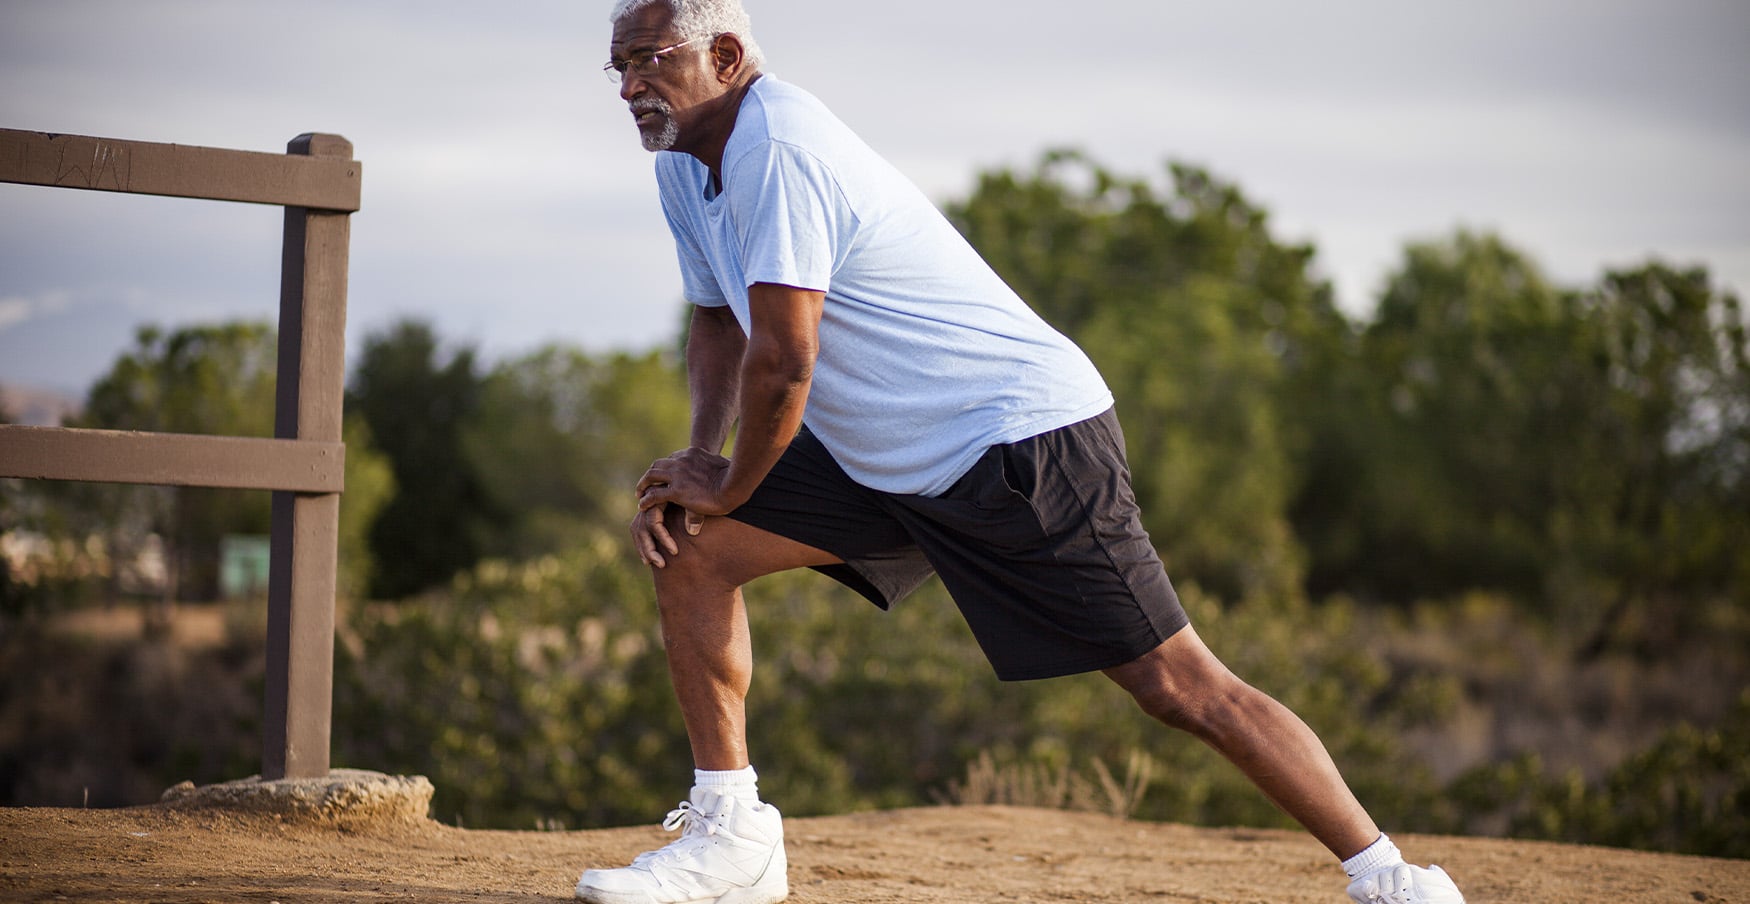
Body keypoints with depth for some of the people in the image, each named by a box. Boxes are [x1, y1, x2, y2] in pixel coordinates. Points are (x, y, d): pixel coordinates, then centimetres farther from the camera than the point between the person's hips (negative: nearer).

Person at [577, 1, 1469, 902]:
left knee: (1179, 684, -11)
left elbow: (782, 363, -25)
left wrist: (728, 489, -8)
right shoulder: (687, 161, 7)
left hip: (1025, 438, -10)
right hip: (876, 453, 10)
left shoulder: (777, 150, -23)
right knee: (688, 549, 2)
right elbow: (719, 322, 20)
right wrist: (697, 458, 3)